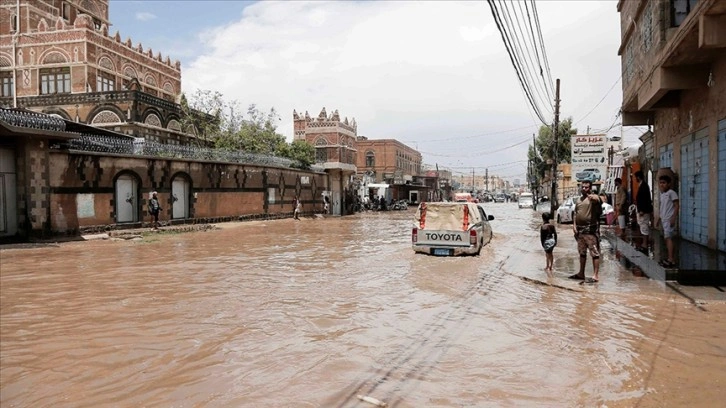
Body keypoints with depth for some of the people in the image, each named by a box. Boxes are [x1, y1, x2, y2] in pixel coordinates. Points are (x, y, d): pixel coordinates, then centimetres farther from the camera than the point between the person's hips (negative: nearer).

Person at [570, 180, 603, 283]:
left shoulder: (593, 197, -7)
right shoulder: (579, 200, 16)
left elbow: (598, 200, -32)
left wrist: (594, 198, -56)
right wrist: (574, 225, 4)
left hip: (591, 229, -8)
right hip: (580, 229, 8)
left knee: (594, 253, -6)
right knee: (582, 252, 17)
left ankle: (596, 275, -6)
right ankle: (581, 274, 29)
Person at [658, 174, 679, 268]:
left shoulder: (671, 193, -9)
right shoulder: (662, 194, 16)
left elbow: (677, 206, -13)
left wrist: (673, 218, -19)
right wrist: (660, 218, 21)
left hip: (669, 219, -9)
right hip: (663, 219, 9)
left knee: (668, 237, -15)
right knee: (666, 238, 11)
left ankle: (671, 260, -20)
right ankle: (669, 258, 16)